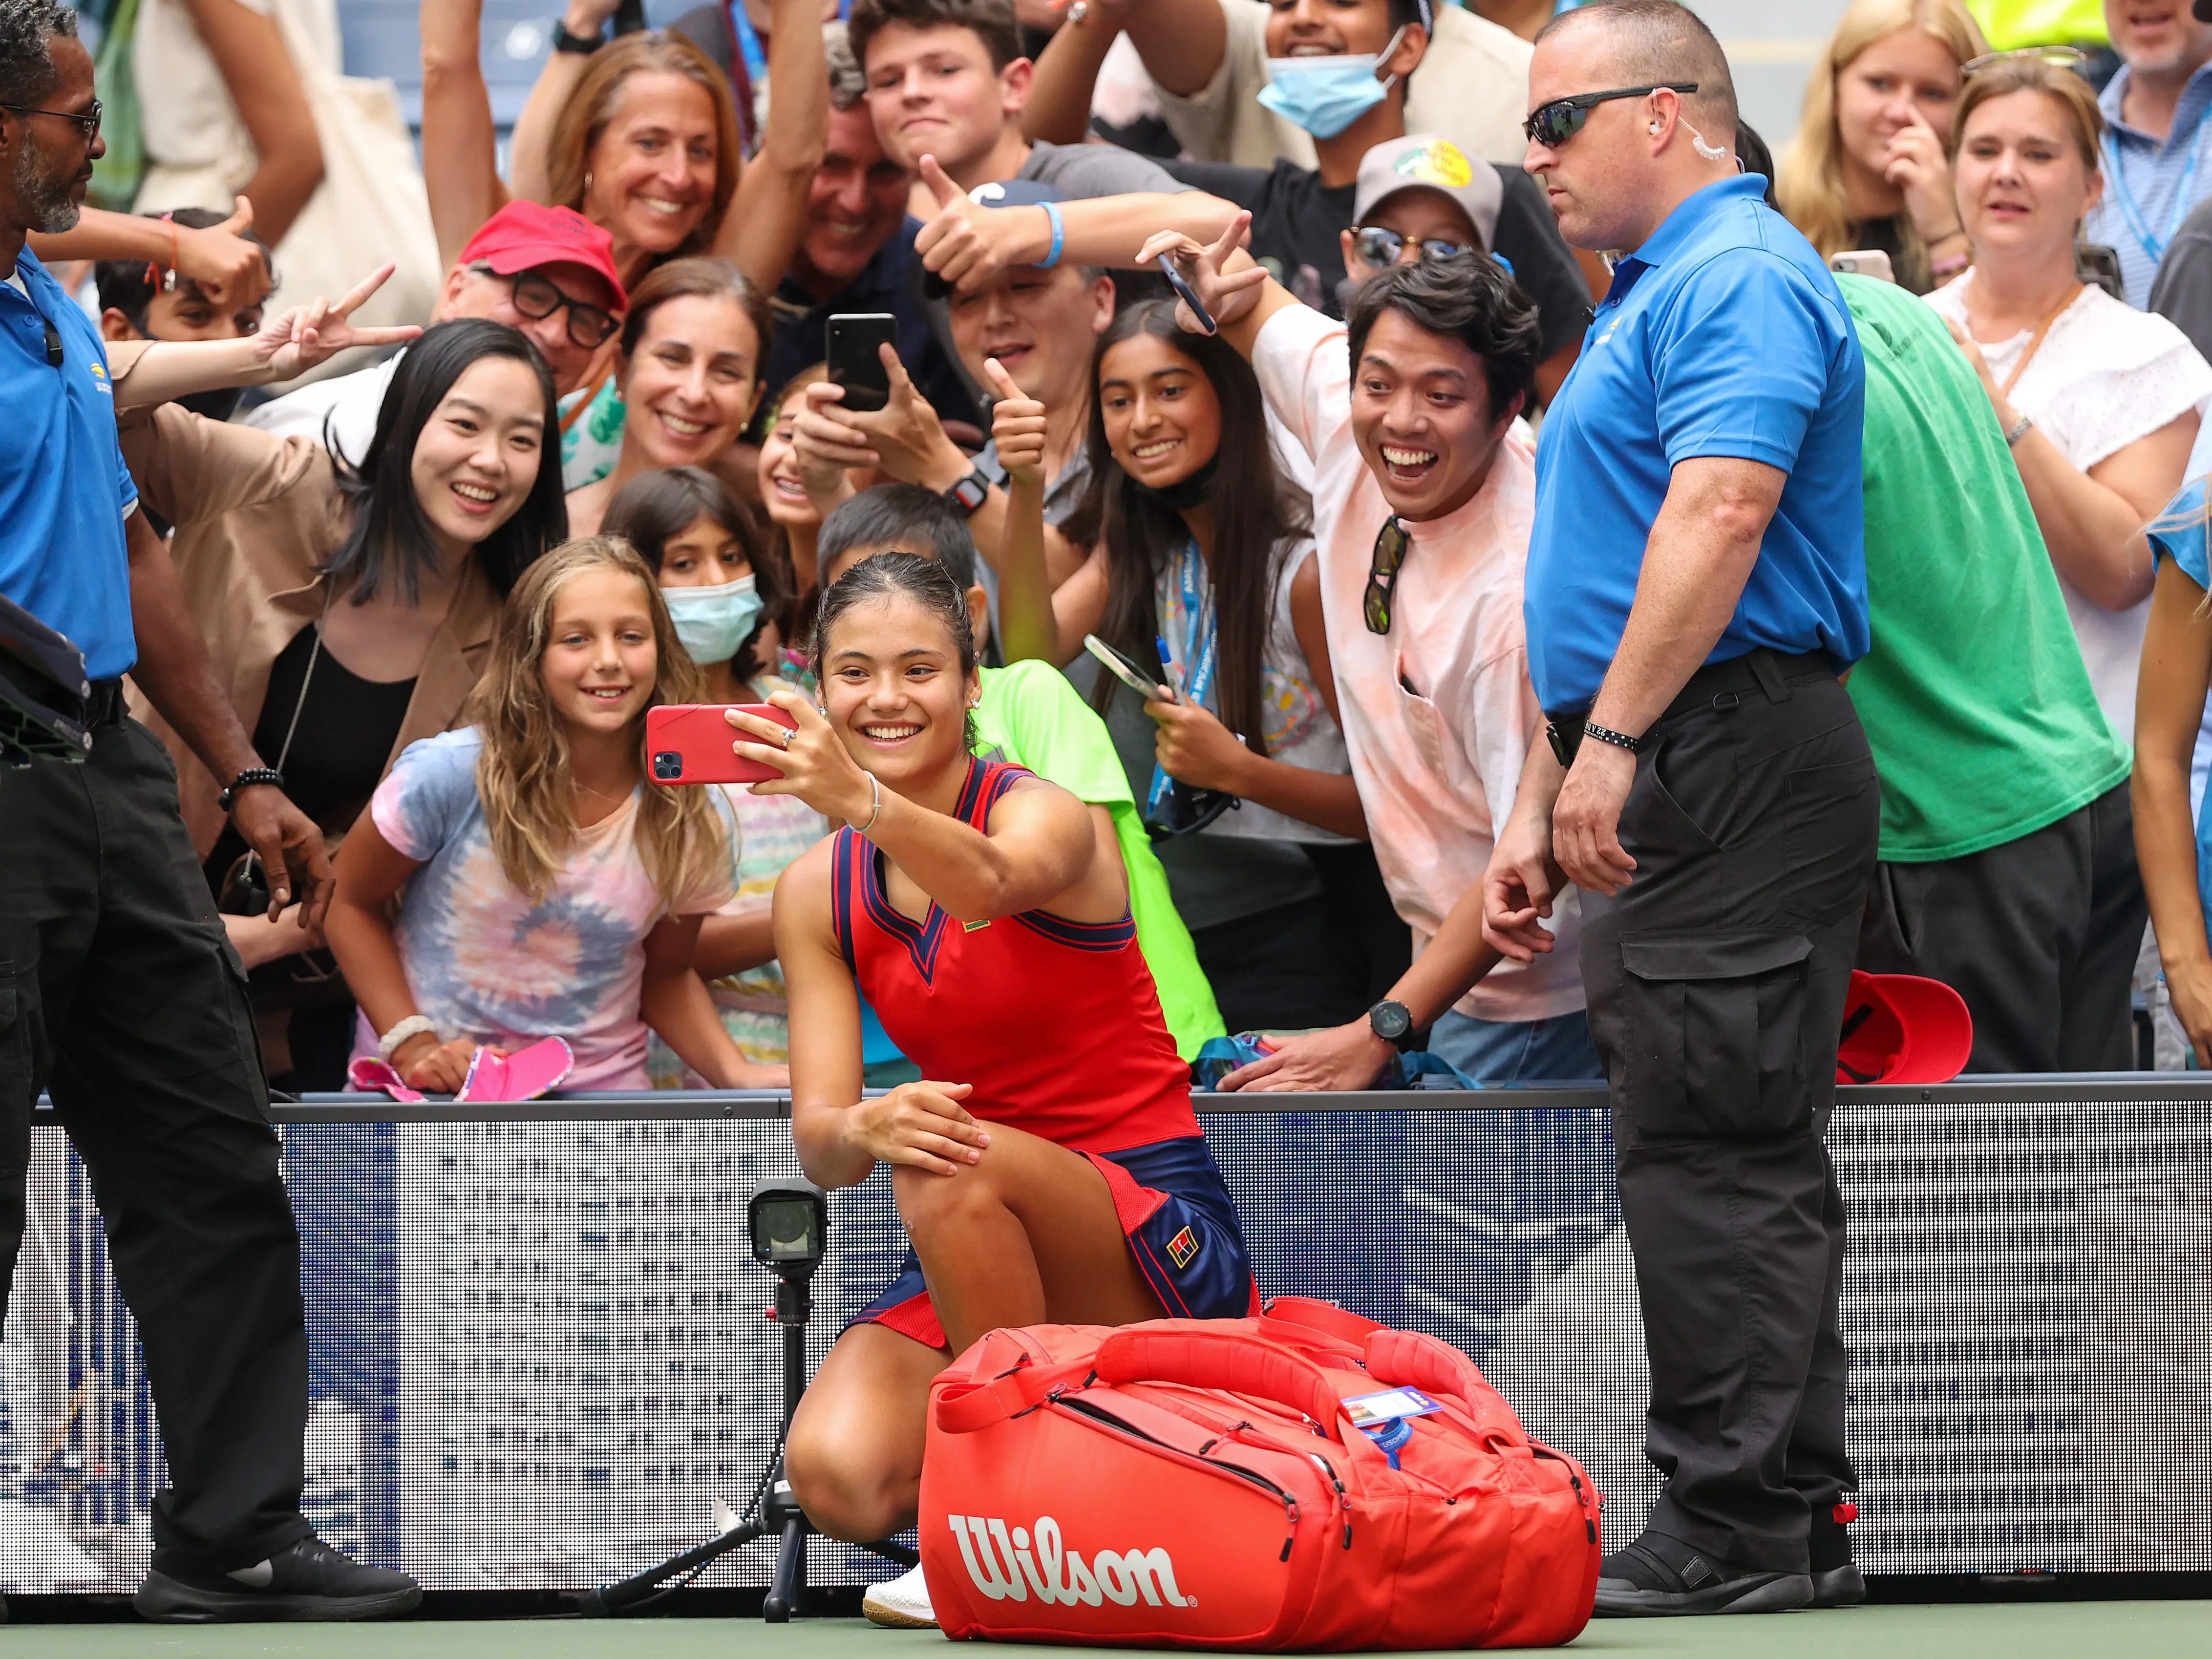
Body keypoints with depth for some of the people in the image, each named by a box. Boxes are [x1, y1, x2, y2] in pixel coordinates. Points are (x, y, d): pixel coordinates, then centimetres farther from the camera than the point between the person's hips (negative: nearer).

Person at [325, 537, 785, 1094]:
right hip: (431, 1092, -2)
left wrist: (736, 1074, -1)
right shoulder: (450, 776, -9)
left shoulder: (695, 819, 0)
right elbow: (352, 906, 4)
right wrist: (412, 1043, -7)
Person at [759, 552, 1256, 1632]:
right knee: (839, 1477, -25)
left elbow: (991, 880, -38)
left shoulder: (1046, 817, -11)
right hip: (978, 1256, 4)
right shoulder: (817, 895, 4)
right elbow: (819, 1136, -4)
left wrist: (863, 800, -59)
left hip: (1158, 1235, -4)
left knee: (955, 1167, -37)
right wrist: (865, 1128, -30)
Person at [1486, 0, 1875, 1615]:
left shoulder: (1736, 280, -10)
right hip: (1679, 784, 11)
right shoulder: (1652, 295, 24)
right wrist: (1542, 803, 25)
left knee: (1714, 1151, -11)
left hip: (1735, 753, -11)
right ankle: (1795, 1522, 13)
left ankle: (1737, 1527, -10)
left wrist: (1615, 740, -27)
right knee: (1739, 1158, 10)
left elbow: (1719, 516, -24)